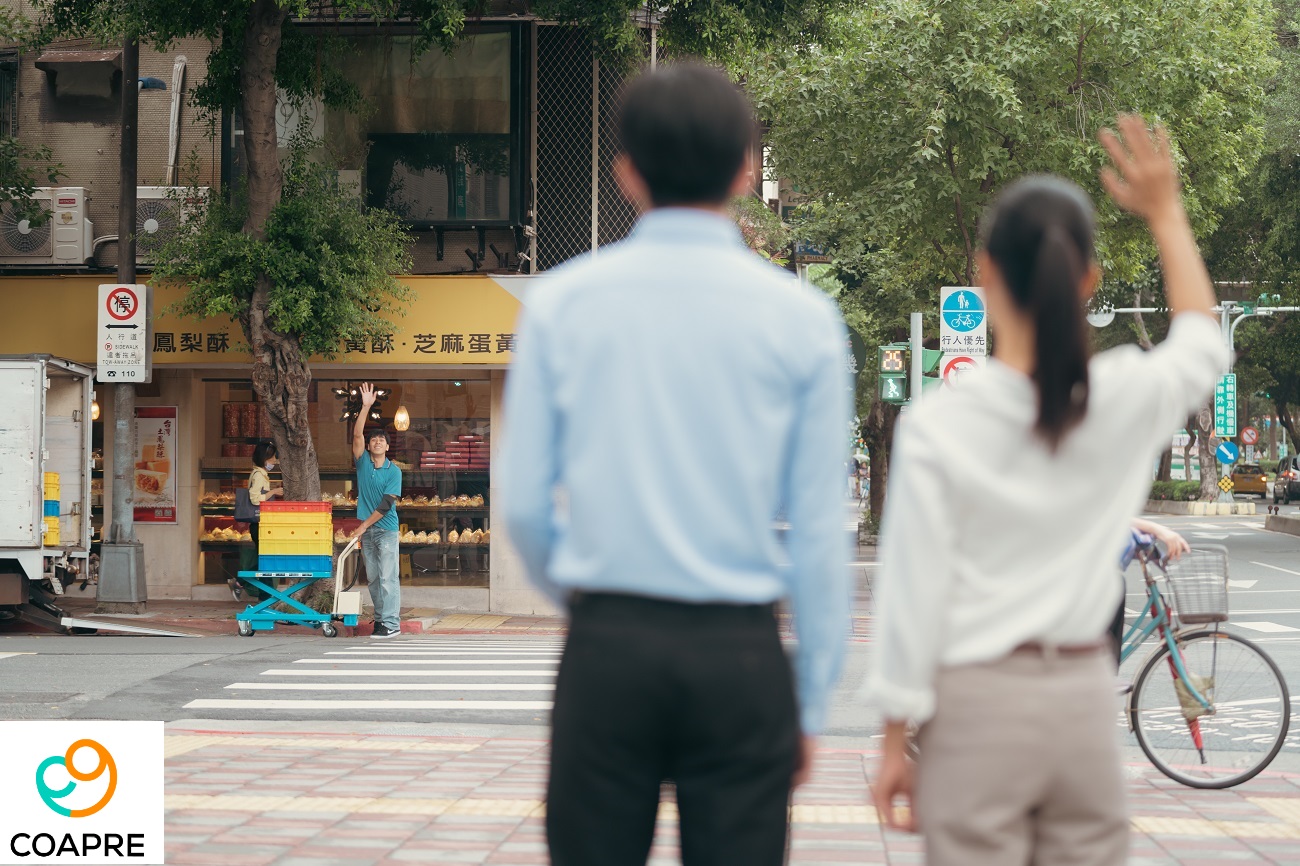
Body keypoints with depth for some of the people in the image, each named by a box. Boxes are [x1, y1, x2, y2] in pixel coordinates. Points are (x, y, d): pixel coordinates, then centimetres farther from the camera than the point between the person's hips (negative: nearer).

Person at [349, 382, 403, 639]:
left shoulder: (394, 472, -5)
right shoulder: (363, 462, 4)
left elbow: (387, 504, -11)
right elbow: (357, 435, -9)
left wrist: (365, 525, -14)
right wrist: (366, 407, -19)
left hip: (385, 528, -4)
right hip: (365, 529, 4)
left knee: (388, 577, -8)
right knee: (372, 577, 9)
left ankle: (391, 623, -10)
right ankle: (381, 617, 17)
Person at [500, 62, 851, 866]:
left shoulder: (561, 303, 1)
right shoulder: (801, 317, -1)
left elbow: (524, 505, 3)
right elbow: (819, 529, -1)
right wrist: (812, 702, 7)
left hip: (606, 649, 1)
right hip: (741, 655, -1)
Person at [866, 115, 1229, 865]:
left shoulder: (937, 428, -11)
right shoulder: (1128, 400, -3)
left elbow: (915, 597, -8)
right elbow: (1204, 341, 21)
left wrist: (896, 745, 2)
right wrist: (1167, 216, 29)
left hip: (979, 704, -3)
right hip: (1085, 702, 3)